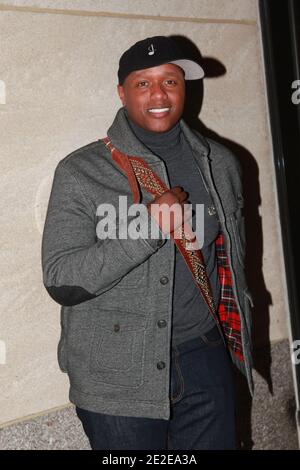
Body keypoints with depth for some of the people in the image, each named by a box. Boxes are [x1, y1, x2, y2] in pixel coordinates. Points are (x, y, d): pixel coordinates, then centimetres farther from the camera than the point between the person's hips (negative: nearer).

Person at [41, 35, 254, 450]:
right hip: (118, 376, -3)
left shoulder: (220, 163, 4)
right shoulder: (81, 172, -10)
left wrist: (234, 331, 17)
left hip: (204, 358, 4)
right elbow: (61, 282, -16)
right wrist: (150, 225, -24)